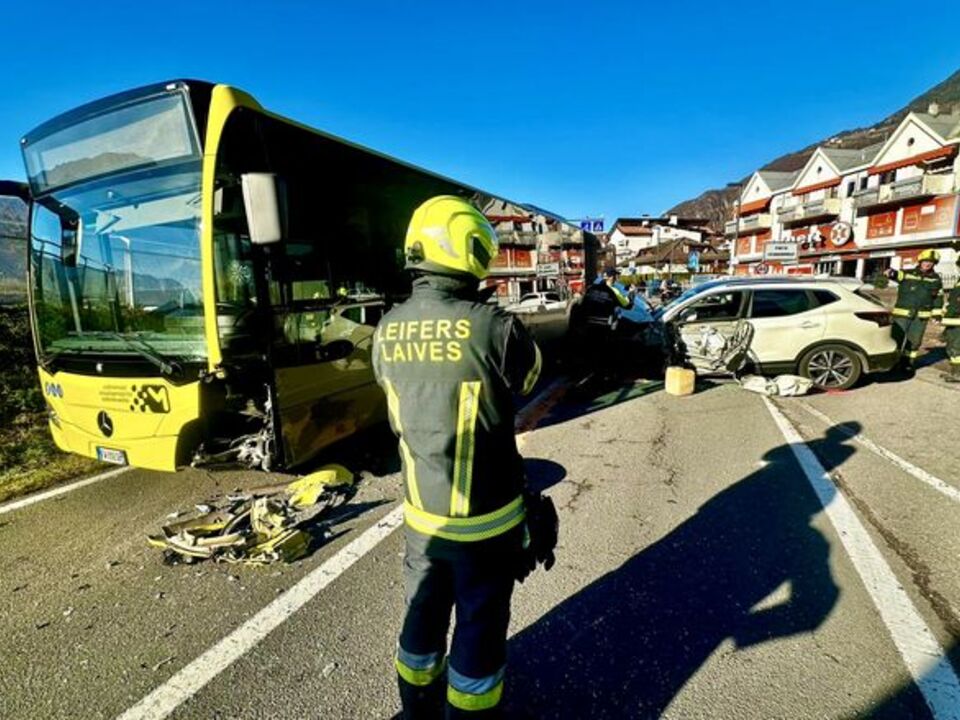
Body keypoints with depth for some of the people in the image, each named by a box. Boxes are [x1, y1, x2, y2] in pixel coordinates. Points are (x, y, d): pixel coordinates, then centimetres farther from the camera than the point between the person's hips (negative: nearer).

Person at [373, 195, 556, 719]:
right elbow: (528, 376, -2)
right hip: (484, 519, -5)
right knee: (480, 628, 17)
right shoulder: (493, 327, -23)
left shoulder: (387, 332, -7)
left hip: (421, 515, 6)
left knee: (423, 617, 25)